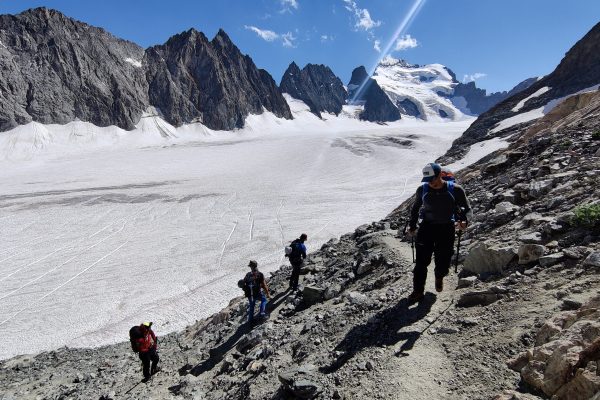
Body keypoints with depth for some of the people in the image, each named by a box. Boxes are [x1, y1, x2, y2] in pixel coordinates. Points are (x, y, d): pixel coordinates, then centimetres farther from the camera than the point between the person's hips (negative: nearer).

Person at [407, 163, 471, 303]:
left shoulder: (455, 190, -9)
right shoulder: (422, 189, -2)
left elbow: (466, 208, 2)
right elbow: (415, 207, 14)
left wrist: (464, 221, -19)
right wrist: (412, 226, 11)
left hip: (446, 228, -1)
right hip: (427, 227, 1)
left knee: (443, 262, 4)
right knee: (422, 261, -4)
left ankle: (439, 277, 40)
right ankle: (418, 291, 6)